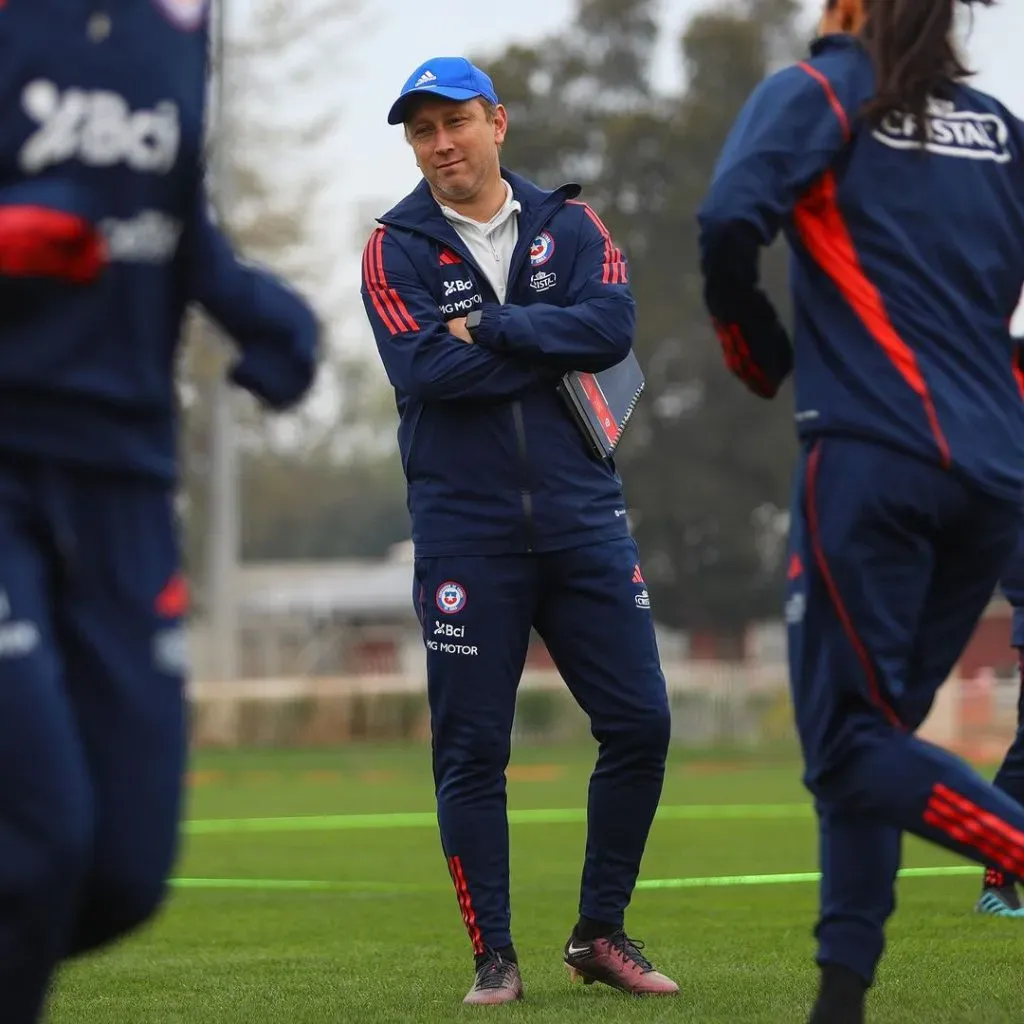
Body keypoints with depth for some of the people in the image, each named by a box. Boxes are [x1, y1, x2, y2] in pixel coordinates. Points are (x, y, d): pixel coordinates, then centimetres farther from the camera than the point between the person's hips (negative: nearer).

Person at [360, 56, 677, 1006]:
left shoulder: (569, 226, 8)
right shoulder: (396, 247, 1)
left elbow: (612, 326, -10)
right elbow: (424, 368, -14)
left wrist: (490, 330, -14)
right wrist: (556, 343, -9)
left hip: (583, 524, 2)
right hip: (464, 529, -2)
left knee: (640, 724, 0)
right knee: (471, 750, -1)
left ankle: (600, 935, 15)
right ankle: (494, 957, 9)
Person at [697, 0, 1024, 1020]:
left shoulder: (818, 92, 3)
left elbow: (731, 220, -12)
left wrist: (759, 354, 2)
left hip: (872, 453, -6)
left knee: (850, 744, -6)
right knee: (868, 732, 15)